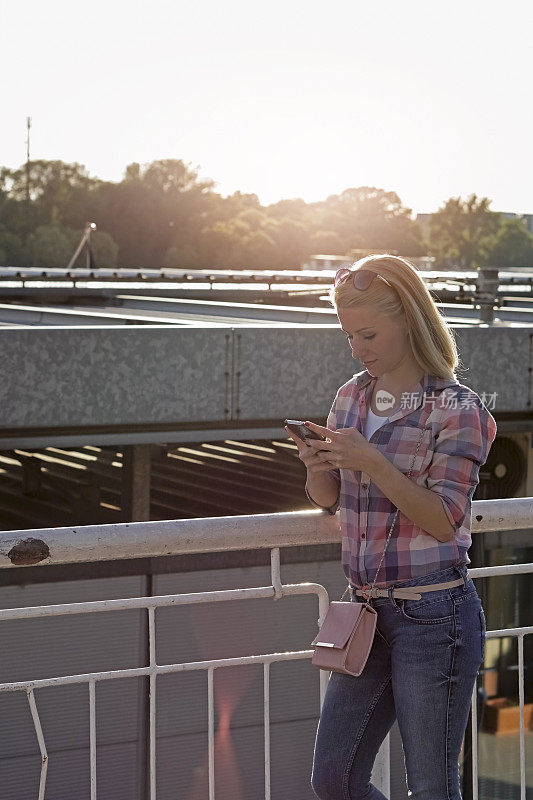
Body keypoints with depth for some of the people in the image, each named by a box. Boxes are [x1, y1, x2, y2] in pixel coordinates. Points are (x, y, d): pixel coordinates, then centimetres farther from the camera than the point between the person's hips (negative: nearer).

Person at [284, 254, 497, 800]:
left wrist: (372, 462, -25)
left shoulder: (455, 409, -10)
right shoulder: (353, 396, 9)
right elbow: (329, 500, 17)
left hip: (433, 615, -7)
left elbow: (443, 520, -15)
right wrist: (318, 467, -6)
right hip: (368, 611, 7)